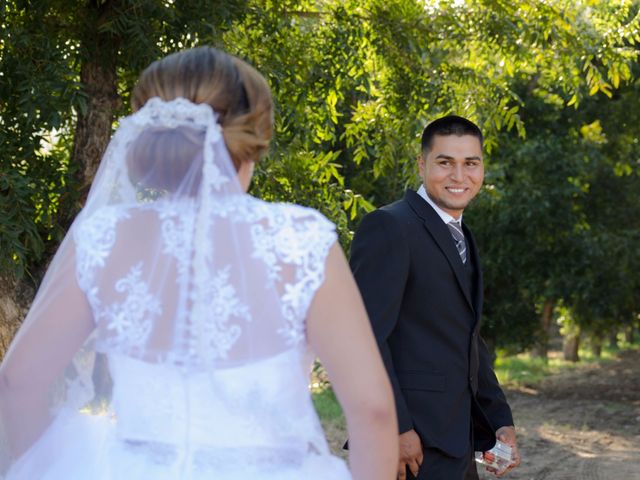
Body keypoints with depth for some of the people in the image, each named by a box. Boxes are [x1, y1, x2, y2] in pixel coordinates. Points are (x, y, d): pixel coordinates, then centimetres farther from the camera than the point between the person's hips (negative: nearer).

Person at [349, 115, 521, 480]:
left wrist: (501, 421, 13)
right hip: (413, 443, -9)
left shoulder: (463, 239, 17)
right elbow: (366, 335, -19)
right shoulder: (388, 227, -11)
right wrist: (396, 428, -22)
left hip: (457, 442, 9)